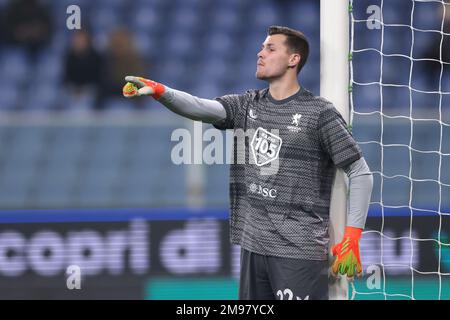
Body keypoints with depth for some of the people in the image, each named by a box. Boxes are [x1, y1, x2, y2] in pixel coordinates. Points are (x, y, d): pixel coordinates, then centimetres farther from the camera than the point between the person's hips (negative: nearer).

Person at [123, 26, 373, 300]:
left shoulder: (320, 113, -5)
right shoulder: (247, 105, 12)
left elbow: (360, 173, -4)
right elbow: (202, 108, -5)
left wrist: (352, 238, -11)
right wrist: (159, 91, -23)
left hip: (300, 250, -6)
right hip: (253, 246, 6)